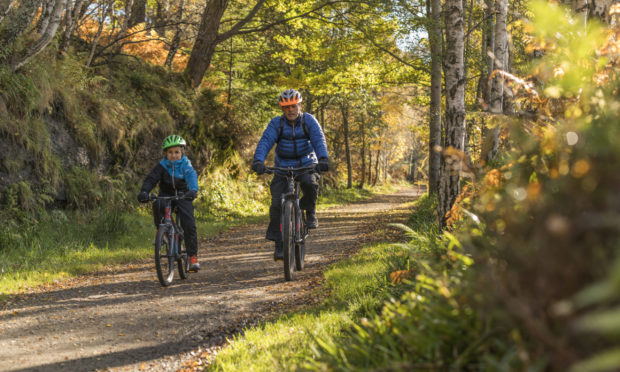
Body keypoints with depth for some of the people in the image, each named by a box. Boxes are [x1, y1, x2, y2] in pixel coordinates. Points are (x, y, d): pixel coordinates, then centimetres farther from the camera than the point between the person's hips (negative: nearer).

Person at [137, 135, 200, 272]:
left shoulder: (185, 164, -11)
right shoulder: (162, 166, -7)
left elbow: (192, 177, -29)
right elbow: (151, 179, -18)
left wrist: (193, 190, -50)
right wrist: (144, 192, -38)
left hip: (183, 196, -1)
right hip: (166, 195, 1)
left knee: (189, 225, -15)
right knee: (157, 205, -34)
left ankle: (193, 256, -5)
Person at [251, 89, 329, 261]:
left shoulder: (309, 121, -7)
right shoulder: (276, 123, -7)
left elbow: (319, 140, -21)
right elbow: (265, 141, -21)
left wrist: (323, 158, -41)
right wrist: (258, 161, -40)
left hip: (306, 164, -1)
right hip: (283, 167, 1)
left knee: (310, 184, -34)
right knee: (277, 203, -12)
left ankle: (310, 212, -3)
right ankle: (278, 243, -1)